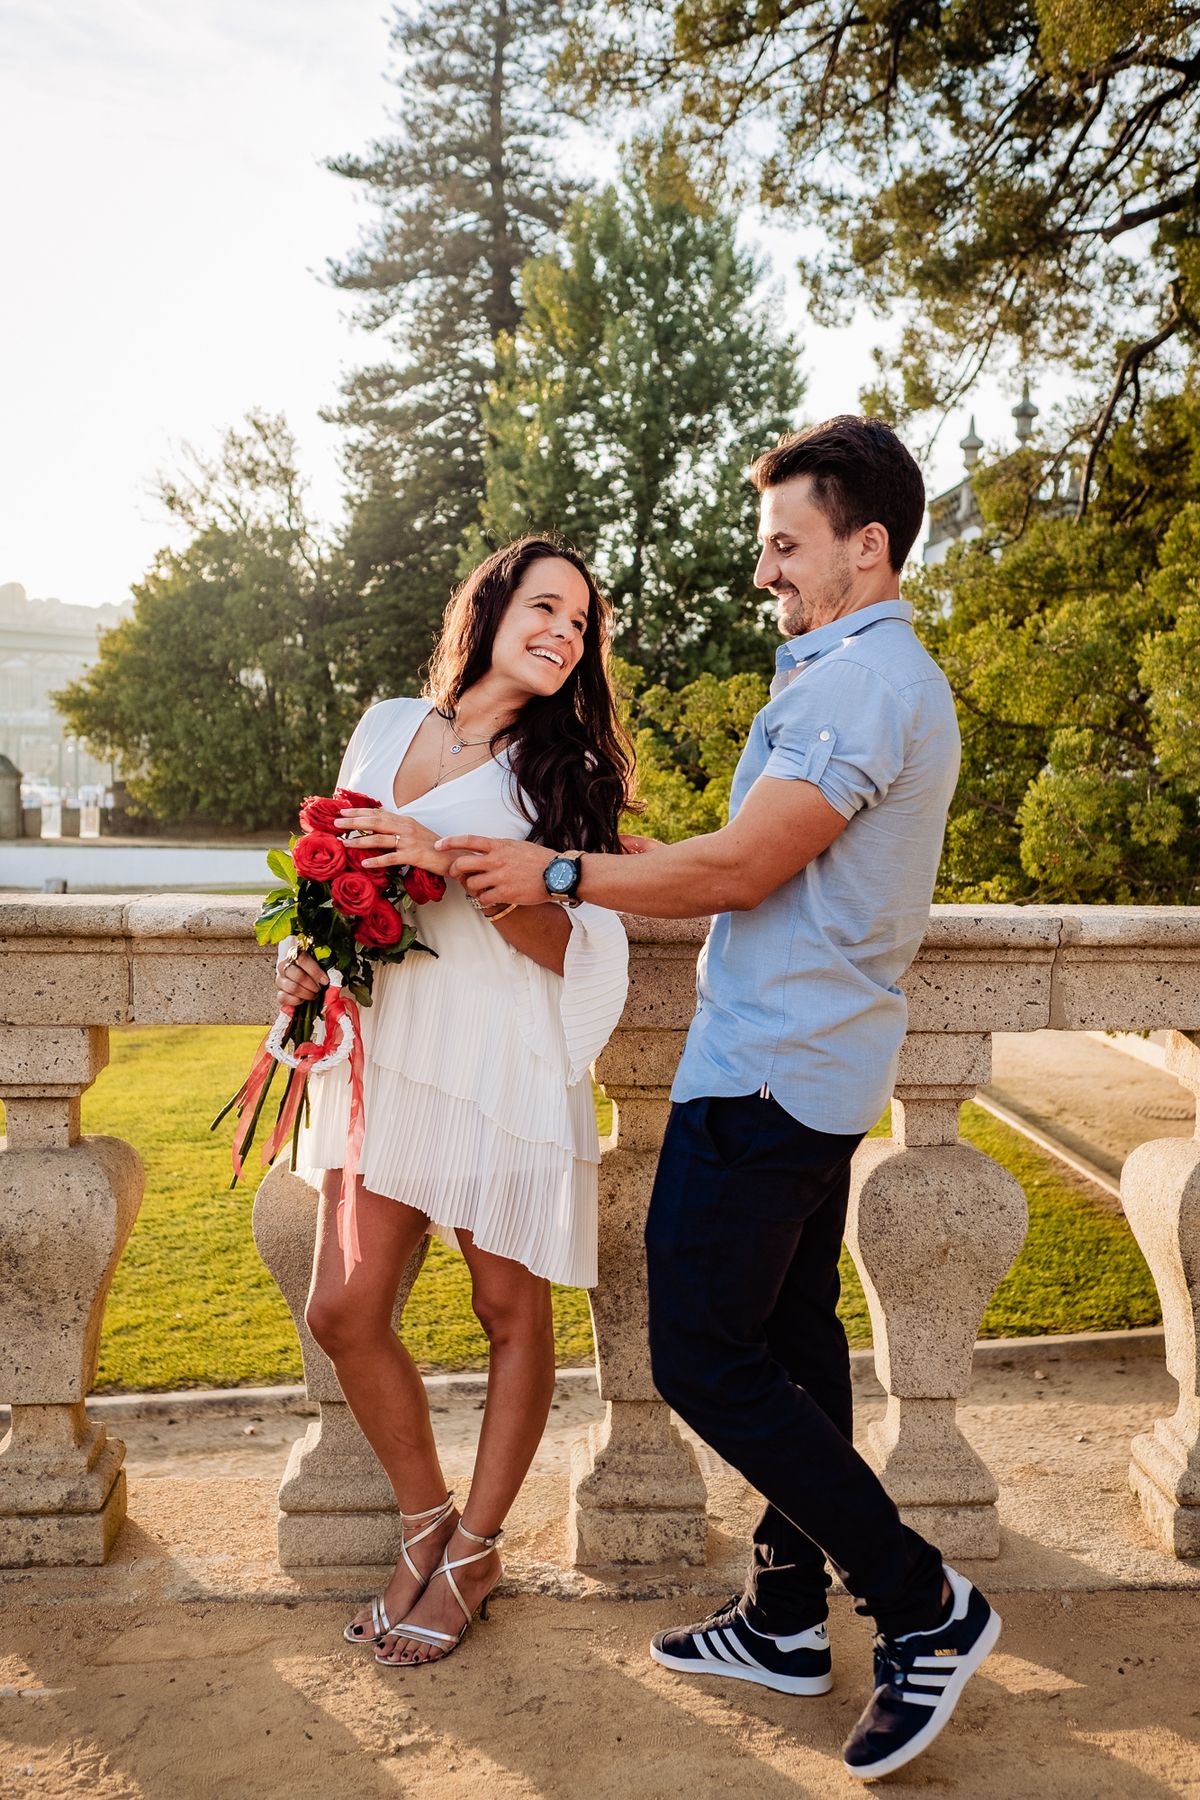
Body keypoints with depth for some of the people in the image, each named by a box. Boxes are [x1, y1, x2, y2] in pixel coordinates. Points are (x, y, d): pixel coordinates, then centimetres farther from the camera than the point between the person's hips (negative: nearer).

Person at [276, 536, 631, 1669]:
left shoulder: (566, 765, 0)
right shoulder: (387, 728, 10)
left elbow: (564, 945, -8)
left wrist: (452, 860, -21)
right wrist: (311, 953, 1)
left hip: (503, 1066, -4)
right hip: (386, 1055, 4)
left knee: (511, 1317, 6)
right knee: (343, 1311, 4)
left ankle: (472, 1554, 28)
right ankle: (425, 1522, 28)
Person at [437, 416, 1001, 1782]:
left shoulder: (861, 681, -15)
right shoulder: (883, 678, 19)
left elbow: (741, 868, -20)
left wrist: (558, 875, -11)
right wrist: (622, 849, 17)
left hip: (766, 1073, -11)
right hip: (819, 1067, 11)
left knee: (705, 1358, -6)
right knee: (789, 1336, 14)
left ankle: (923, 1607, 5)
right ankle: (786, 1621, 27)